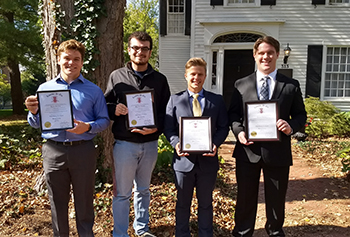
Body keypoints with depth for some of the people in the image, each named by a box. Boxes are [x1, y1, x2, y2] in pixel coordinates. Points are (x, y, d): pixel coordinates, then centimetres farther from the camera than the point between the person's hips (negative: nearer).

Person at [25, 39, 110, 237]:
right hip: (53, 151, 2)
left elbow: (104, 120, 1)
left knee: (84, 201, 10)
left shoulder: (94, 90, 2)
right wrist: (34, 112, -11)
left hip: (83, 150, -1)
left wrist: (88, 127, -18)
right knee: (58, 202, 14)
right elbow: (36, 124, 11)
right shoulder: (45, 88, 8)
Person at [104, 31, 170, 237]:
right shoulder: (116, 76, 1)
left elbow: (166, 111, 3)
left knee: (143, 190, 19)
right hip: (125, 143, -2)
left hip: (150, 144, 2)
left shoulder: (160, 79, 4)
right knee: (122, 193, 7)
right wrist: (114, 109, -18)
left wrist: (156, 128, -14)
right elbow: (105, 105, 5)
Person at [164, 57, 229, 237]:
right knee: (183, 202, 16)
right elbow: (168, 128, 0)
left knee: (206, 202, 17)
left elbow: (223, 127, 2)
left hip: (208, 159, 1)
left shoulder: (217, 100, 4)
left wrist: (215, 143, -16)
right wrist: (176, 143, -19)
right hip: (183, 159, 0)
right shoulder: (175, 100, 3)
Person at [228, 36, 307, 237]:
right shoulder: (241, 84, 5)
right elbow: (233, 114, 6)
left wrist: (291, 127, -16)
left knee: (276, 200, 15)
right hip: (248, 151, 0)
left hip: (278, 152, 0)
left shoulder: (291, 85, 3)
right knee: (245, 199, 13)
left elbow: (301, 115, 5)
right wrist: (239, 131, -12)